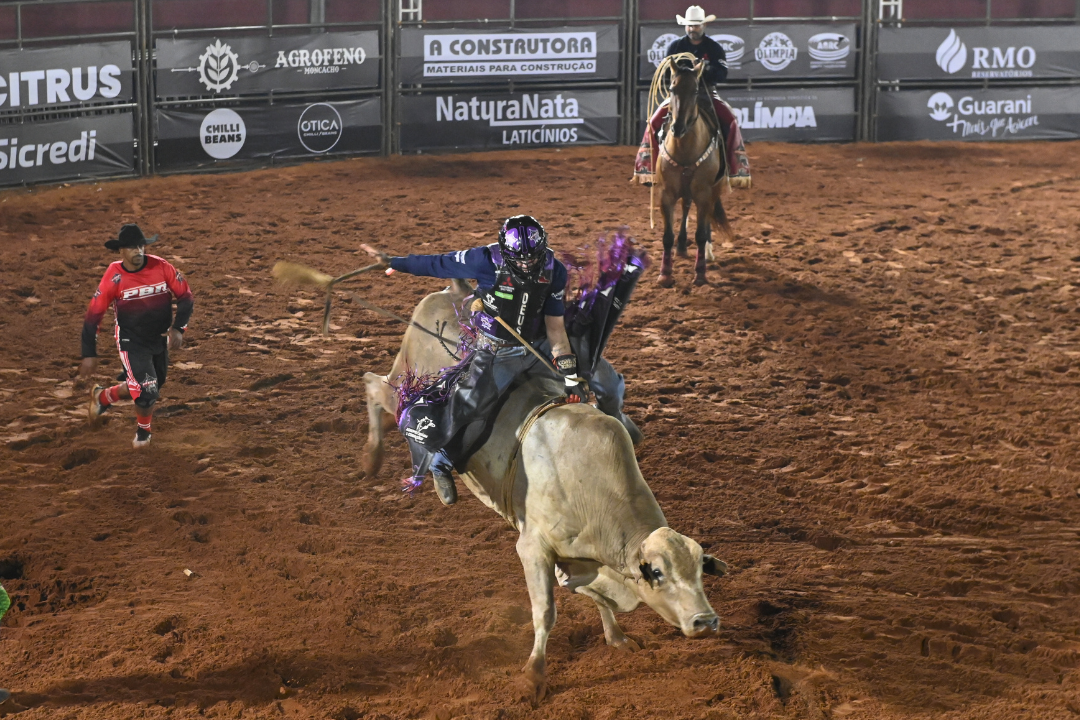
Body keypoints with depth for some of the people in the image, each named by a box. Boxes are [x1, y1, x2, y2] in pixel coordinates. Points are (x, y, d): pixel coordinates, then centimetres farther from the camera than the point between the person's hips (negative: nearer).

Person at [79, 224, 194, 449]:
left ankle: (103, 397, 45)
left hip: (161, 339, 4)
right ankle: (143, 430, 22)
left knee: (153, 387, 19)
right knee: (146, 392, -12)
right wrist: (89, 355, -16)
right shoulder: (113, 277, -20)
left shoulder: (161, 267, -15)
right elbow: (93, 315, -15)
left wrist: (178, 328, -19)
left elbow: (185, 297, -5)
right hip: (131, 343, -4)